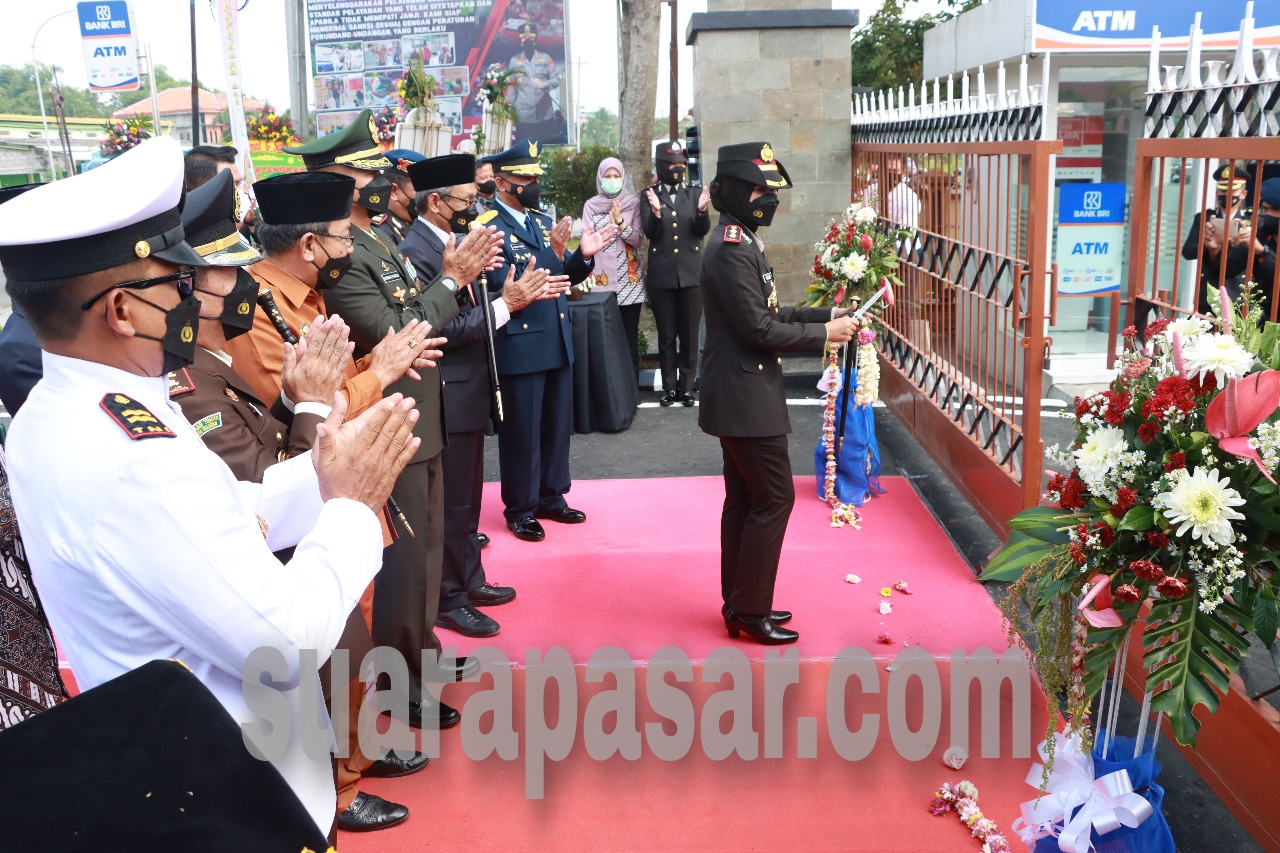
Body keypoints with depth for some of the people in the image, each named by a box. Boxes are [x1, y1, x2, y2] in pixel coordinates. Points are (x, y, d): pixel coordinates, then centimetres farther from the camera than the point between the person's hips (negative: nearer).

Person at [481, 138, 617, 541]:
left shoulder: (543, 221, 10)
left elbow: (565, 277, 12)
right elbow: (502, 286, -23)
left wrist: (584, 255, -9)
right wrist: (552, 253, -30)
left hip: (558, 341, 7)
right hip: (519, 345, -7)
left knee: (557, 425, 16)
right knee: (522, 431, 4)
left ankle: (550, 497, 31)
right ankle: (519, 509, 18)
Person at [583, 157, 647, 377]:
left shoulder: (633, 203, 6)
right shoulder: (591, 205, 7)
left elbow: (638, 240, -1)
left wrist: (620, 222, -15)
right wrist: (608, 223, -11)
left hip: (629, 279, 0)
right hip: (602, 279, 0)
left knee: (630, 335, 1)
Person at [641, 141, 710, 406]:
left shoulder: (695, 194, 6)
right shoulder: (650, 196, 2)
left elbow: (702, 230, -5)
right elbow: (649, 233, -9)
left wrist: (702, 210, -25)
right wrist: (655, 212, -29)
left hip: (691, 274, 1)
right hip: (662, 275, -1)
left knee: (689, 333, 5)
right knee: (666, 335, 6)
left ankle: (687, 386, 14)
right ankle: (669, 387, 14)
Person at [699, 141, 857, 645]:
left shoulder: (740, 242, 13)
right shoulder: (732, 249, -19)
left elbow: (766, 313, 17)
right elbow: (759, 328, -22)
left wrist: (825, 314, 8)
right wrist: (823, 333, -13)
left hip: (740, 395, 11)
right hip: (746, 399, -11)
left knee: (744, 499, 14)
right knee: (775, 497, -4)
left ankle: (740, 604, 23)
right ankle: (750, 611, 5)